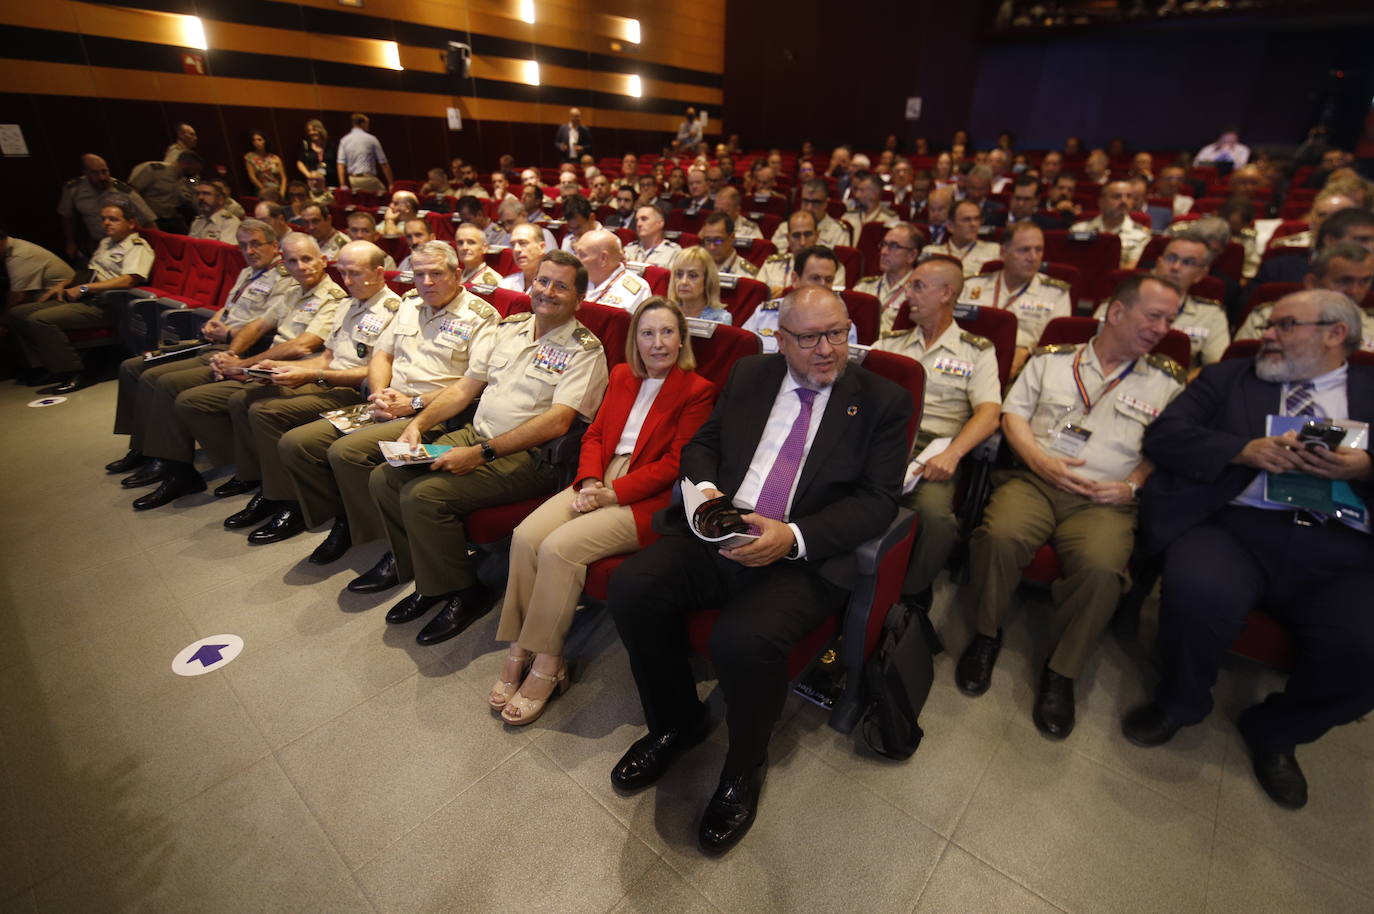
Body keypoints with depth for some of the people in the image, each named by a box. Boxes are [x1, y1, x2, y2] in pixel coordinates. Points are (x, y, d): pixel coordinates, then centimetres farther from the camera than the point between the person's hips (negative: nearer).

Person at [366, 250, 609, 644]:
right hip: (474, 433, 8)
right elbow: (466, 386, 17)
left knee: (423, 495, -23)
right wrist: (418, 424, 3)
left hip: (527, 457, -8)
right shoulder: (510, 327, 14)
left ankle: (462, 594, -1)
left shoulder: (584, 349, -9)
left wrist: (482, 453, -24)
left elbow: (557, 422, -20)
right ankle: (428, 581, 13)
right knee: (384, 479, -2)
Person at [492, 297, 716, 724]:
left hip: (646, 500, -6)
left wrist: (611, 493, -15)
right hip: (598, 484, 6)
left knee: (559, 547, -25)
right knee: (525, 536, -18)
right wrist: (589, 481, -4)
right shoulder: (621, 375, 18)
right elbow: (595, 434, 15)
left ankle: (546, 667, -7)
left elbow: (674, 464, -9)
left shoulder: (697, 391, -2)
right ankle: (519, 652, -4)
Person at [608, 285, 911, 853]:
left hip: (805, 557, -4)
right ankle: (676, 723, 10)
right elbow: (700, 443, 19)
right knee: (631, 587, -20)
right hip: (718, 533, 4)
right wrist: (705, 488, -5)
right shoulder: (749, 374, 15)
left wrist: (792, 537, -19)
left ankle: (744, 766, 6)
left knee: (745, 640, -32)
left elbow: (878, 501, -4)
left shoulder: (882, 400, 4)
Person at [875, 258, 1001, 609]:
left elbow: (988, 413, 1)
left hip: (932, 450, -2)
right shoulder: (890, 341, 23)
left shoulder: (977, 351, 13)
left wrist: (952, 454, -18)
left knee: (934, 512, -33)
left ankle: (911, 594, -2)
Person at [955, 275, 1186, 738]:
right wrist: (1041, 460, -6)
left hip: (1104, 499, 1)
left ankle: (1061, 670, -8)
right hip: (1034, 479, 0)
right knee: (1000, 535, -32)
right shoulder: (1051, 359, 15)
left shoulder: (1167, 381, 17)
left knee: (1101, 566, -32)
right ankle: (986, 635, -5)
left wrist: (1132, 486, -4)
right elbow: (1013, 413, 9)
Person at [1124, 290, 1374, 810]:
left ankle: (1276, 731, 10)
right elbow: (1164, 435, 4)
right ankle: (1178, 703, 0)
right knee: (1198, 595, -33)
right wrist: (1244, 450, -11)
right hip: (1236, 526, -1)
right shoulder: (1228, 378, 16)